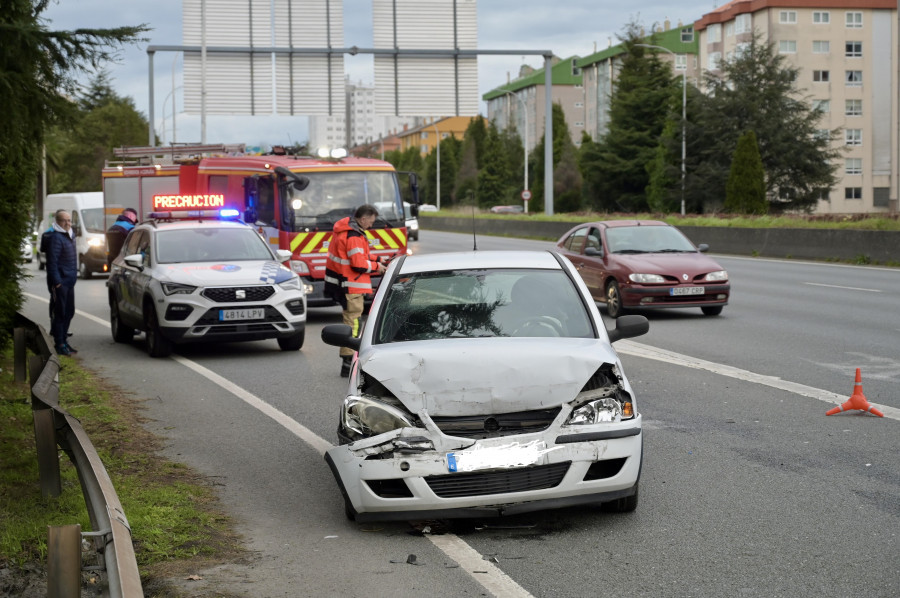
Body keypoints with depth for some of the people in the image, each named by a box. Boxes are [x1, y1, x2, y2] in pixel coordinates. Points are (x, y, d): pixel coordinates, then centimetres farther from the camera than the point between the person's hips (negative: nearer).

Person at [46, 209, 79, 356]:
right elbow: (52, 261, -18)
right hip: (60, 282, -9)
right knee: (60, 313, -5)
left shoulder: (70, 235, 15)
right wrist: (56, 282, -21)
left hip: (69, 281, 9)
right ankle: (60, 344, 0)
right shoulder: (56, 238, -15)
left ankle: (63, 339, 25)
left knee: (69, 312, 14)